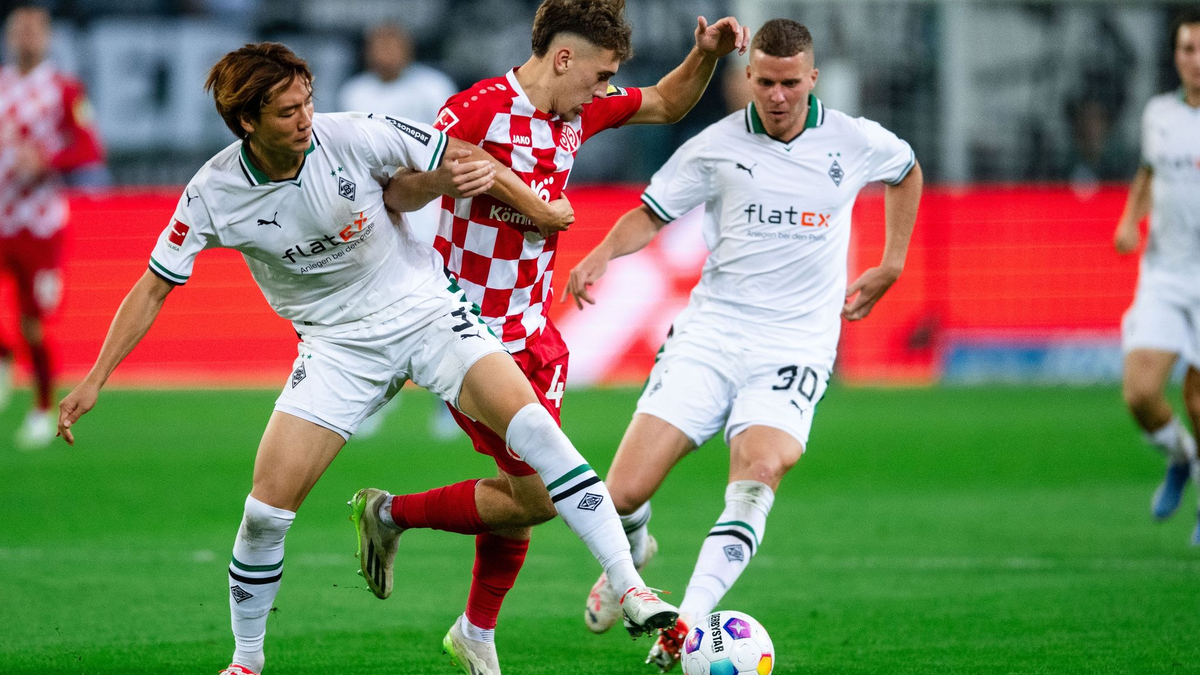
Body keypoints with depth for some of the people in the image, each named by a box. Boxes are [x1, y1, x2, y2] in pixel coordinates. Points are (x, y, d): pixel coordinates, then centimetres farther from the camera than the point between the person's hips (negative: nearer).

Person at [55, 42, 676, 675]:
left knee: (528, 421, -23)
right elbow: (153, 288, -3)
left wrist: (541, 212, 10)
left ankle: (630, 587, -21)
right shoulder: (213, 194, -14)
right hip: (338, 345, 1)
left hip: (427, 312, -1)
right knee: (268, 504, -10)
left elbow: (463, 160, -2)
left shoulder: (355, 135, -17)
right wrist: (94, 380, -9)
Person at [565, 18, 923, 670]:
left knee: (760, 470, -31)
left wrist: (890, 266, 23)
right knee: (624, 494, -10)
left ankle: (689, 622, -34)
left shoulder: (855, 143, 3)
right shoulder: (716, 146, 0)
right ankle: (629, 553, 28)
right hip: (709, 334, 0)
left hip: (794, 346, 0)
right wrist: (602, 254, -10)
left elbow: (907, 171, 26)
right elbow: (652, 213, 10)